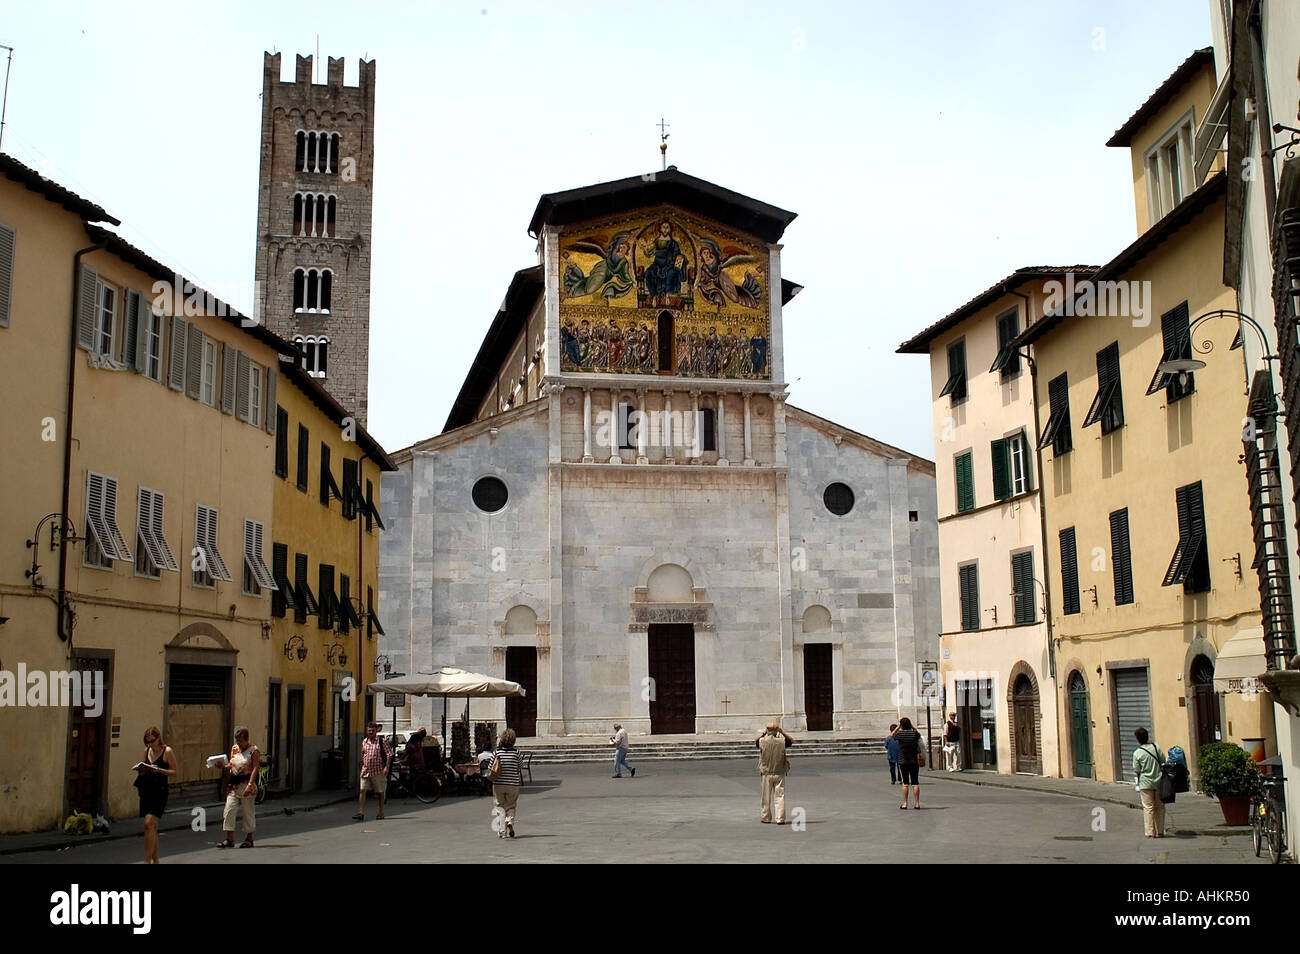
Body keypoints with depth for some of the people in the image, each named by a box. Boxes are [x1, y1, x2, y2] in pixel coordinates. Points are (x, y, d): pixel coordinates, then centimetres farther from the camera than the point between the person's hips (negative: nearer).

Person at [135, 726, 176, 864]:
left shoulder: (167, 751, -5)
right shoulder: (147, 750, 13)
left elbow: (174, 771, -6)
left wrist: (158, 770, -19)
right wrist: (142, 770, 1)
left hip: (159, 791, -7)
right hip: (146, 790, 7)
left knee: (149, 824, -17)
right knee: (152, 827, 11)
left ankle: (147, 860, -14)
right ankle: (155, 860, 20)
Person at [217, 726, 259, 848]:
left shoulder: (254, 750, -7)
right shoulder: (234, 748, 11)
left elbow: (255, 768, -12)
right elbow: (231, 765, 18)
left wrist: (249, 785, -21)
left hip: (247, 783, -5)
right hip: (233, 785, 5)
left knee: (248, 813, 3)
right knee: (228, 810, -3)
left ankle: (249, 839, 15)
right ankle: (229, 839, 2)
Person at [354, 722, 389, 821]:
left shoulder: (381, 741, -4)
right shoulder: (364, 742, 11)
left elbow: (388, 754, -6)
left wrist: (386, 766, -15)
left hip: (378, 771, -4)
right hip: (365, 771, 4)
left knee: (380, 792, 7)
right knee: (362, 791, -8)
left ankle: (381, 813, 18)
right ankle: (360, 813, -11)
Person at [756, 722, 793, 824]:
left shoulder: (762, 742, -7)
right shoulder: (782, 742, -7)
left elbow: (755, 740, 17)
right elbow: (791, 740, 14)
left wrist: (763, 733, 22)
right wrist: (782, 731, 13)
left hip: (766, 774, 1)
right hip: (779, 773, -1)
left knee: (766, 797, 10)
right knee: (780, 796, 1)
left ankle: (766, 818, 19)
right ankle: (780, 819, -5)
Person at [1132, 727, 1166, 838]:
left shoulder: (1137, 753, -10)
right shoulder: (1156, 747, -1)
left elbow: (1136, 771, -5)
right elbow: (1163, 762, 4)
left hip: (1145, 783, -3)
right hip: (1159, 781, 3)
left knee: (1148, 808, 2)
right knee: (1160, 807, 11)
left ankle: (1150, 832, 1)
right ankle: (1160, 831, 14)